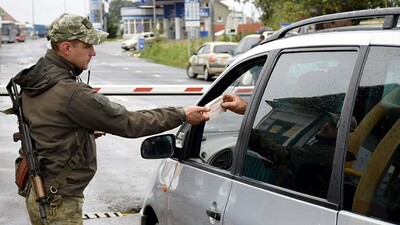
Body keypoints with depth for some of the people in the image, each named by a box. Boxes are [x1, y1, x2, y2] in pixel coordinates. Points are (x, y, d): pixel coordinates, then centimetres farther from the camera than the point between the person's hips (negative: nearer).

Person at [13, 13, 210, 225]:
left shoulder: (34, 80, 4)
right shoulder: (71, 93, -26)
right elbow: (128, 123, -22)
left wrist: (86, 130, 10)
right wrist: (182, 115, -15)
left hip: (37, 189, 10)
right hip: (58, 202, -10)